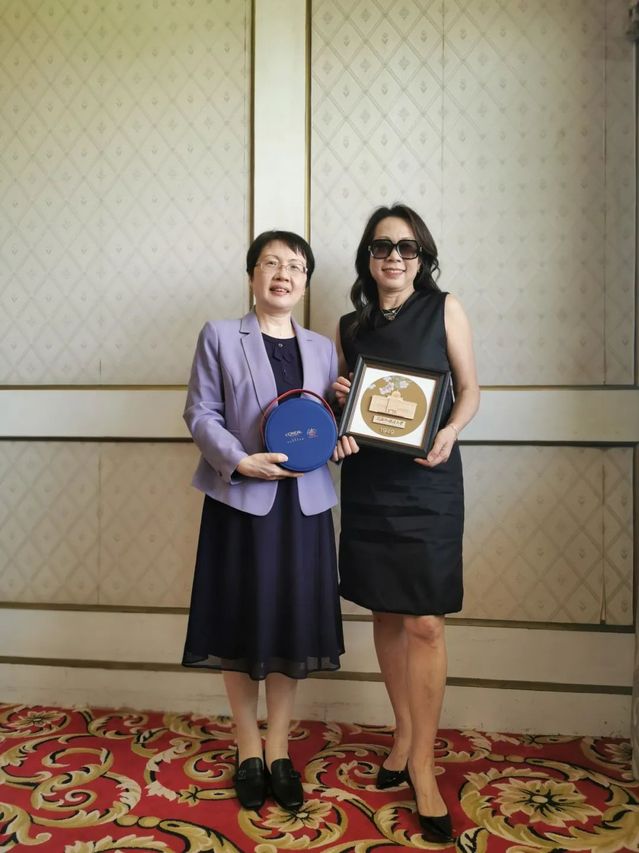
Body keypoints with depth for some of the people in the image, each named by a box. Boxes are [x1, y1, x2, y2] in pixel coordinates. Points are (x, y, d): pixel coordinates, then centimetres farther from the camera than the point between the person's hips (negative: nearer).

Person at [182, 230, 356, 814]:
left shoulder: (321, 348, 12)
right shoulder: (220, 337, 1)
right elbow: (200, 413, -3)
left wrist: (340, 440, -7)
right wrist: (239, 460, -17)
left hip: (303, 502, 3)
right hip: (240, 500, -3)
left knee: (294, 627, 9)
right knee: (242, 626, 7)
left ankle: (279, 749, 28)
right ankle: (248, 749, 28)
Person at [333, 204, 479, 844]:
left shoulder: (444, 309, 2)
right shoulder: (350, 324, 10)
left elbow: (469, 388, 3)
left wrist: (449, 432, -15)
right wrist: (336, 398, -6)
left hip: (428, 483, -3)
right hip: (367, 482, 3)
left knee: (424, 624, -3)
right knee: (385, 615, 11)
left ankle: (421, 762, 14)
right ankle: (404, 735, 30)